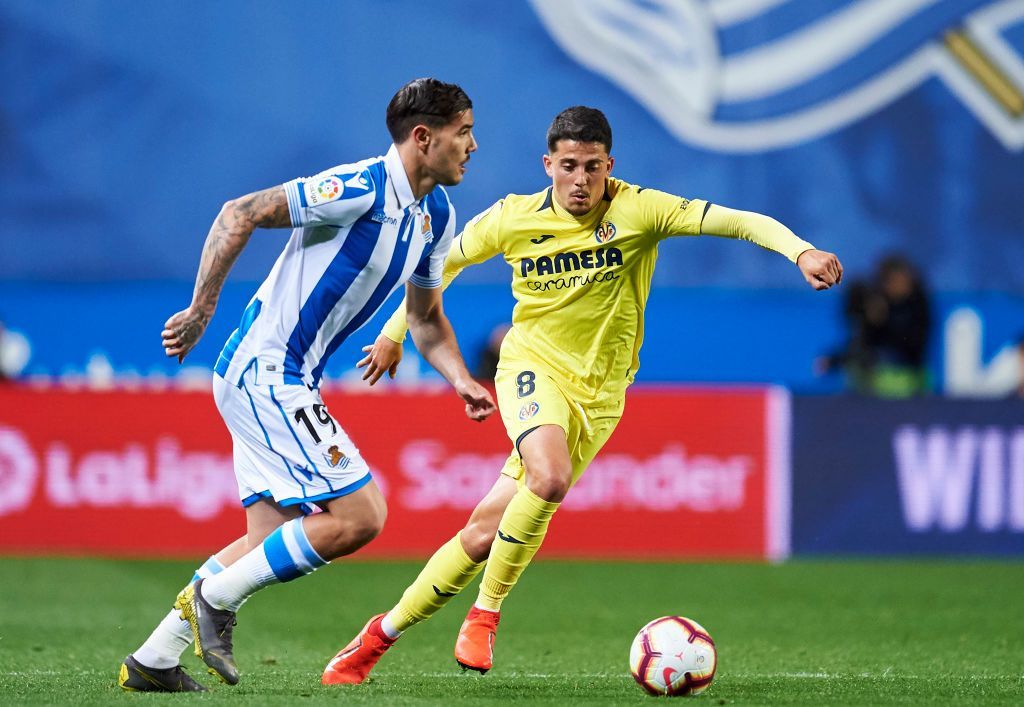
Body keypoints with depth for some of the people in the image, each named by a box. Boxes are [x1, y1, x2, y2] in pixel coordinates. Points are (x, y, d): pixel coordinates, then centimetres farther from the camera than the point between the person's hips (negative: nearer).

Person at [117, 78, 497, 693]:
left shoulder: (436, 216, 11)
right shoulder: (362, 189, -18)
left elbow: (426, 318, 24)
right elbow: (241, 214, -18)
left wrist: (461, 380, 8)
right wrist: (201, 310, -17)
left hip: (284, 382, 10)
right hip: (264, 371, -10)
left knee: (271, 538, 11)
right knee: (359, 517, -14)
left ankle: (152, 662, 16)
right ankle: (215, 597, -2)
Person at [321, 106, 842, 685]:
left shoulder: (637, 211, -8)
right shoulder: (513, 219, -2)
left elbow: (737, 220, -17)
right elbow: (442, 261, 15)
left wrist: (800, 250, -32)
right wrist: (394, 333, 21)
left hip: (598, 394, 1)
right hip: (533, 368, -1)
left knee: (485, 535, -5)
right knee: (550, 477, -32)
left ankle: (381, 635, 10)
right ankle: (486, 614, -14)